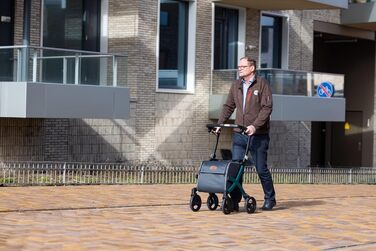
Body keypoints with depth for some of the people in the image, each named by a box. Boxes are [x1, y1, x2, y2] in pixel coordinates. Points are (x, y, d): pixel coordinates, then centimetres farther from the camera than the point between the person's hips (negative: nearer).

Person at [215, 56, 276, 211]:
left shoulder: (262, 84, -5)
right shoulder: (236, 85, 11)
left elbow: (267, 107, -12)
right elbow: (228, 106, 16)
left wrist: (255, 125, -22)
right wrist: (219, 124, 5)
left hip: (258, 135, -5)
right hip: (239, 134, 5)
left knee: (261, 169, 3)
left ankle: (270, 199, 20)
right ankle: (234, 201, 2)